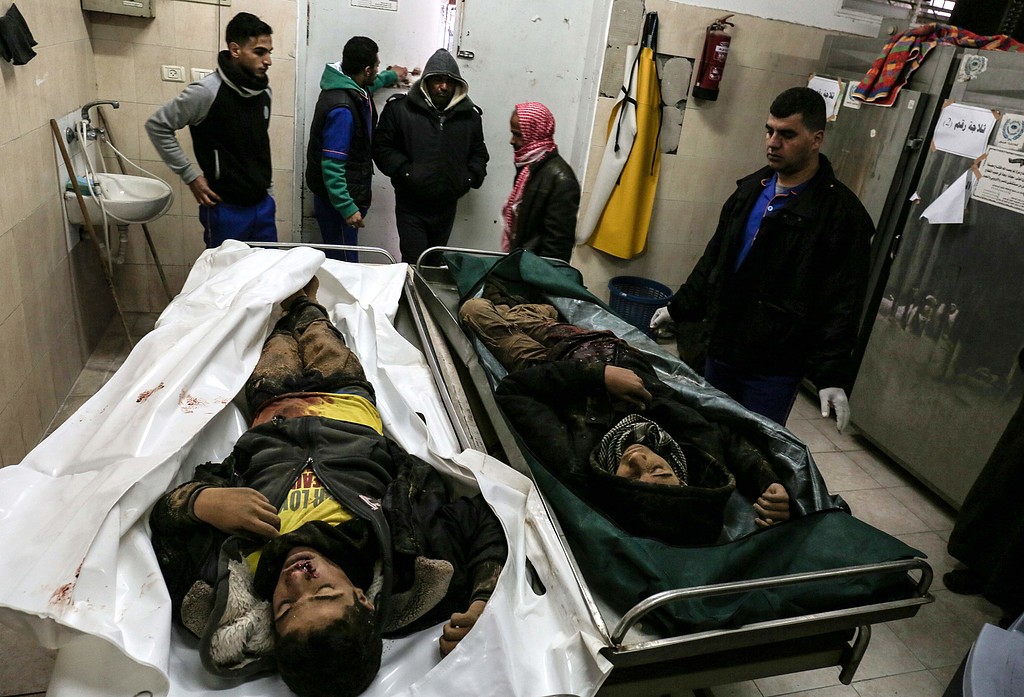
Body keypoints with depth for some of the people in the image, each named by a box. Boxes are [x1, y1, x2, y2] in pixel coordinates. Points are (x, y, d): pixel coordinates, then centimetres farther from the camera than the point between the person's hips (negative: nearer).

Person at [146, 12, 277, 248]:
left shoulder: (264, 91, 5)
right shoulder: (207, 91, -15)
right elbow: (157, 126, -9)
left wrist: (265, 180, 15)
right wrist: (191, 176, -10)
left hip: (263, 204, 6)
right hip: (227, 209, -6)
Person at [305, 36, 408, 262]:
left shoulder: (348, 86, 5)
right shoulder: (342, 108, -24)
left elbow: (366, 86, 34)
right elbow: (332, 165, -25)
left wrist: (390, 76, 45)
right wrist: (347, 207, -25)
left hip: (350, 191, 10)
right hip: (336, 197, -10)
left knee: (340, 259, 16)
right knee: (344, 262, -3)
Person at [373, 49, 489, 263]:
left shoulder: (470, 115, 6)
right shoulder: (400, 108, -4)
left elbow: (479, 152, 18)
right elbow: (382, 146, -3)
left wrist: (473, 175, -1)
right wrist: (404, 170, -17)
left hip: (446, 207, 4)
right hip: (411, 206, -3)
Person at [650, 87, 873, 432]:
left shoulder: (843, 213, -12)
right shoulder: (751, 189, 8)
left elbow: (842, 305, -16)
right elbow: (714, 257, 17)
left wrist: (832, 375, -22)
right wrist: (678, 307, 19)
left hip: (774, 368, -6)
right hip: (721, 349, 6)